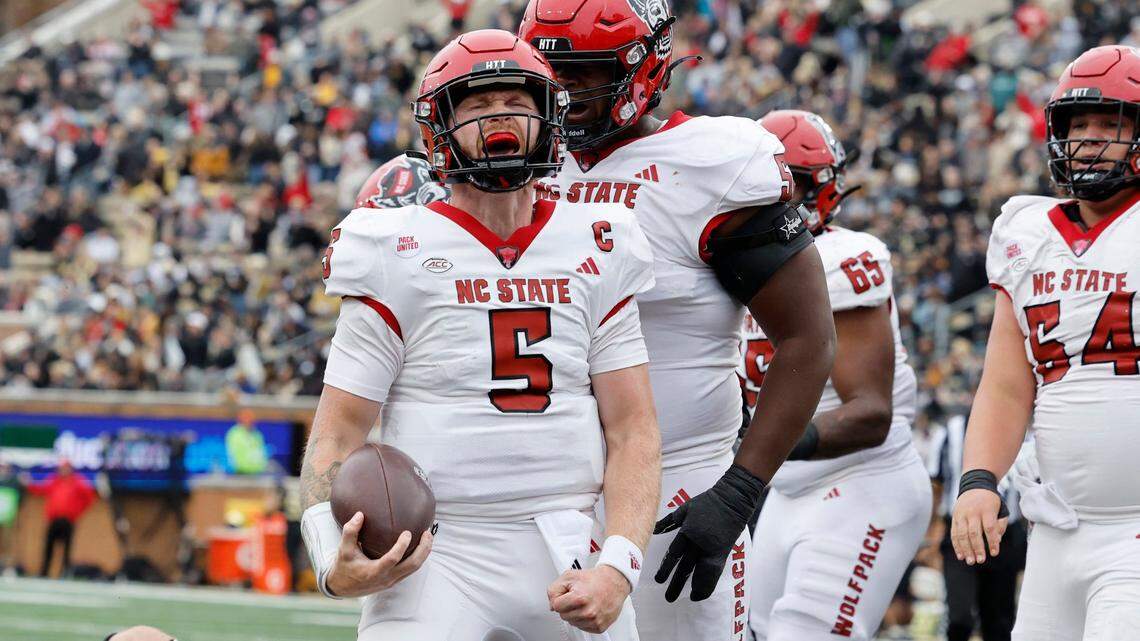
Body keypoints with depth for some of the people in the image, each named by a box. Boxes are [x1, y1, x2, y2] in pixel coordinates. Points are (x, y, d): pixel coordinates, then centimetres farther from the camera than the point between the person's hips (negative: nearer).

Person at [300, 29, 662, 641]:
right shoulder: (397, 257, -1)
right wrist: (334, 564, -20)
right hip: (433, 560, -3)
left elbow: (632, 430, 7)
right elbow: (336, 436, -2)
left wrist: (618, 568, -9)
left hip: (565, 559, 3)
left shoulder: (598, 254, 9)